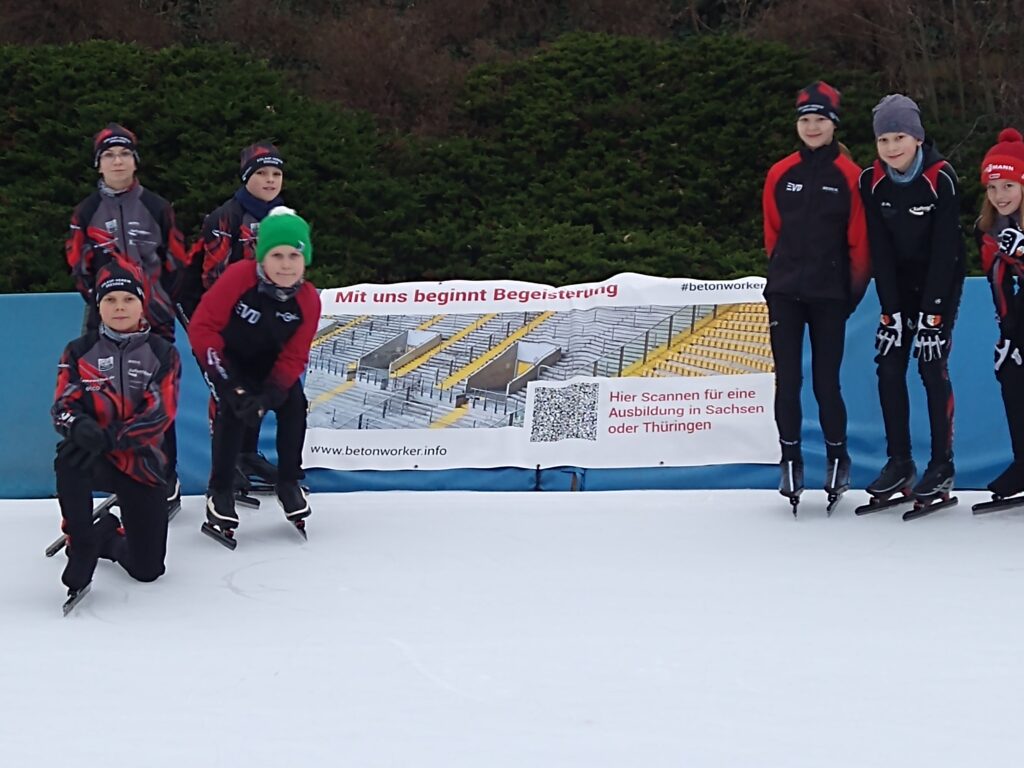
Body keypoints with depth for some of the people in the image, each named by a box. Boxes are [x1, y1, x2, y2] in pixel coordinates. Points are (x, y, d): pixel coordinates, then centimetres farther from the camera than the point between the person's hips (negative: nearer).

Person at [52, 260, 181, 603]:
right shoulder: (79, 351, 2)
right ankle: (82, 546, -21)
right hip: (95, 458, 0)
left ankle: (109, 538, 35)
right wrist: (80, 427, -30)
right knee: (69, 460, -40)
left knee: (147, 569, -1)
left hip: (141, 463, 1)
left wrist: (108, 437, -27)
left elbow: (159, 414, -12)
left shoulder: (162, 353, -2)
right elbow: (63, 405, -5)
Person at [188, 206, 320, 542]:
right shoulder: (238, 278, -34)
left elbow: (294, 357, -16)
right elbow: (201, 327, -30)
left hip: (269, 359, 4)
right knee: (231, 408, -23)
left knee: (293, 405, -12)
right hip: (228, 353, -4)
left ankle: (289, 482, 8)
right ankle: (220, 491, -10)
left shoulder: (308, 300, -21)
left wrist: (268, 395, -32)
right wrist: (229, 383, -33)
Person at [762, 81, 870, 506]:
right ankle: (790, 460, 11)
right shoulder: (781, 174, 6)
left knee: (826, 381, -2)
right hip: (785, 292, 3)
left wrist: (854, 288, 0)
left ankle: (837, 458, 16)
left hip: (829, 294, -2)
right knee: (787, 380, 1)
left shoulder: (849, 176, -2)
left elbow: (859, 239, 0)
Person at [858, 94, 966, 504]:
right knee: (889, 367, -1)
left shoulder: (941, 178, -22)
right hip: (898, 283, 4)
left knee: (932, 367, -9)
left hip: (941, 281, -4)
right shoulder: (871, 181, -11)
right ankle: (900, 463, 8)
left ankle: (942, 467, -1)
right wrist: (891, 311, -15)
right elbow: (880, 250, -10)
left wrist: (931, 312, -23)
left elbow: (944, 249, -21)